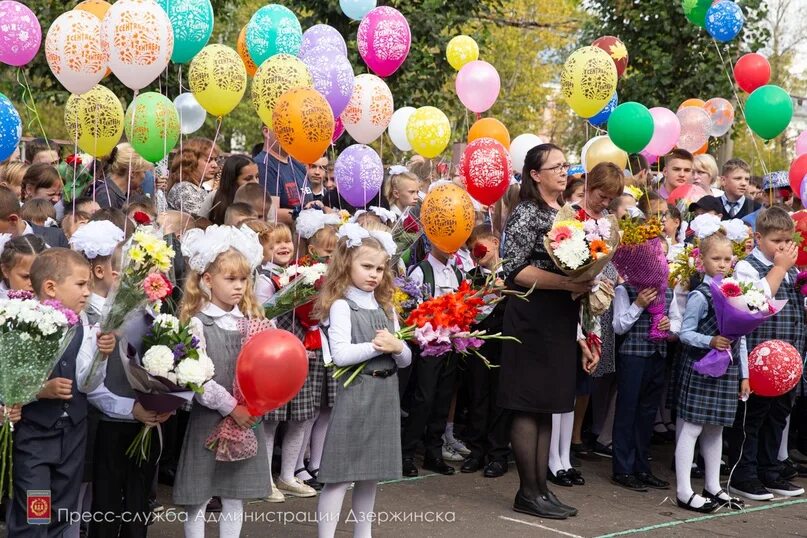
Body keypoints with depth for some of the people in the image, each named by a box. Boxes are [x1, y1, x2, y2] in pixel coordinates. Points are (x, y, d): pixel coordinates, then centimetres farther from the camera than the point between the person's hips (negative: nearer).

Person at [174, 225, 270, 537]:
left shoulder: (251, 320, 8)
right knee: (198, 499, 3)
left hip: (246, 418, 5)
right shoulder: (198, 323, -8)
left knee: (235, 499, 11)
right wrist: (231, 407, -18)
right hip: (209, 419, -5)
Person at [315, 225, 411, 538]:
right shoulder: (341, 305, -7)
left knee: (371, 472, 13)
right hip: (355, 393, -7)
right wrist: (377, 346, -16)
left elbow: (405, 359, 12)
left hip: (385, 395, 7)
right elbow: (340, 354, -19)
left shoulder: (386, 308, 13)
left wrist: (396, 347, -8)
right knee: (340, 473, -5)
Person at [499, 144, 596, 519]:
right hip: (533, 319, -8)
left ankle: (541, 486, 14)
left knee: (548, 404, 10)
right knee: (530, 404, -4)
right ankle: (528, 493, 1)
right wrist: (566, 283, -22)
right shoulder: (526, 214, -8)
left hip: (562, 320, 8)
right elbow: (515, 271, -17)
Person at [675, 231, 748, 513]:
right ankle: (684, 491, -1)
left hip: (727, 371, 7)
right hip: (700, 369, -6)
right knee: (691, 426, -4)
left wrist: (744, 374, 12)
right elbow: (685, 333, -12)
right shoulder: (700, 296, -10)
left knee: (716, 427, 14)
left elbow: (741, 337, 13)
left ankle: (713, 487, 24)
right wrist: (711, 341, -27)